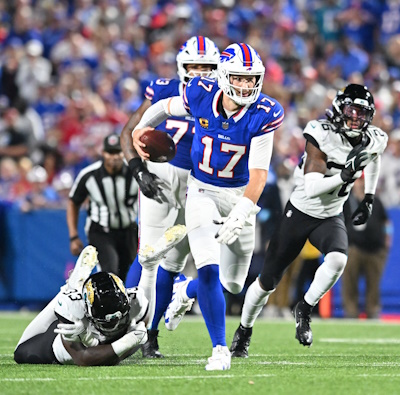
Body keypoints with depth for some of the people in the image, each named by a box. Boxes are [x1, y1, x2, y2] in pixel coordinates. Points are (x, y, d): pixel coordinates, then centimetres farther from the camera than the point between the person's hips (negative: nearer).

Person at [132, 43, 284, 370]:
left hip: (240, 194, 1)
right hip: (202, 191, -1)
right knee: (209, 270, -19)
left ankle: (186, 292, 44)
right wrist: (141, 128, 7)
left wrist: (240, 215, -34)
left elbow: (258, 174, -24)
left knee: (232, 284, 11)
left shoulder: (263, 116, -21)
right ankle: (220, 349, -8)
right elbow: (166, 107, 8)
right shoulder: (201, 96, -16)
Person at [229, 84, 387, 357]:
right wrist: (345, 175, -44)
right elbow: (312, 188, -32)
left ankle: (305, 309, -6)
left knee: (338, 260, -31)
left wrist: (369, 199, 12)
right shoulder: (322, 137, -25)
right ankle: (245, 330, 32)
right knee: (268, 281, 6)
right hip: (300, 213, -3)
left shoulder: (372, 140, -10)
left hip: (331, 217, 3)